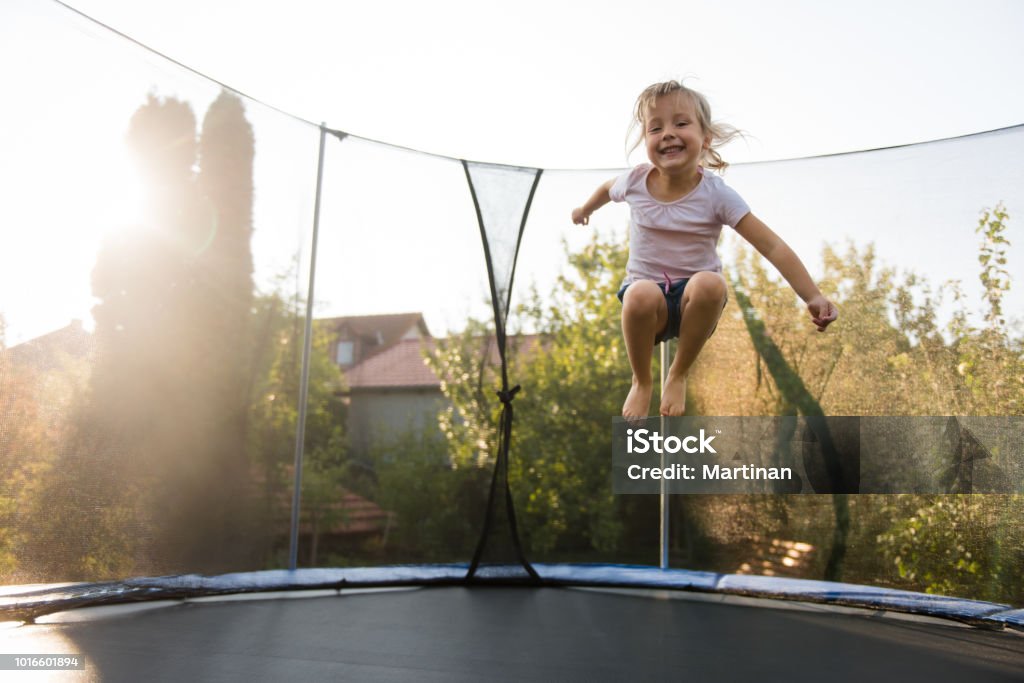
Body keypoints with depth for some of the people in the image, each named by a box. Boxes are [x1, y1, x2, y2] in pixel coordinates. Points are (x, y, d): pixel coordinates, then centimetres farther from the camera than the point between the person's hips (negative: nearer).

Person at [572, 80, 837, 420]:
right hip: (647, 295, 1)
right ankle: (641, 382, -6)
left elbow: (772, 246, -16)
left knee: (710, 283, -37)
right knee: (641, 294, -37)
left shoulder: (716, 194, -13)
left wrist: (813, 296, -25)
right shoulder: (635, 181, -6)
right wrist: (585, 209, 39)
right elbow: (607, 189, 21)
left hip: (693, 301, -1)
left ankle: (678, 376, -10)